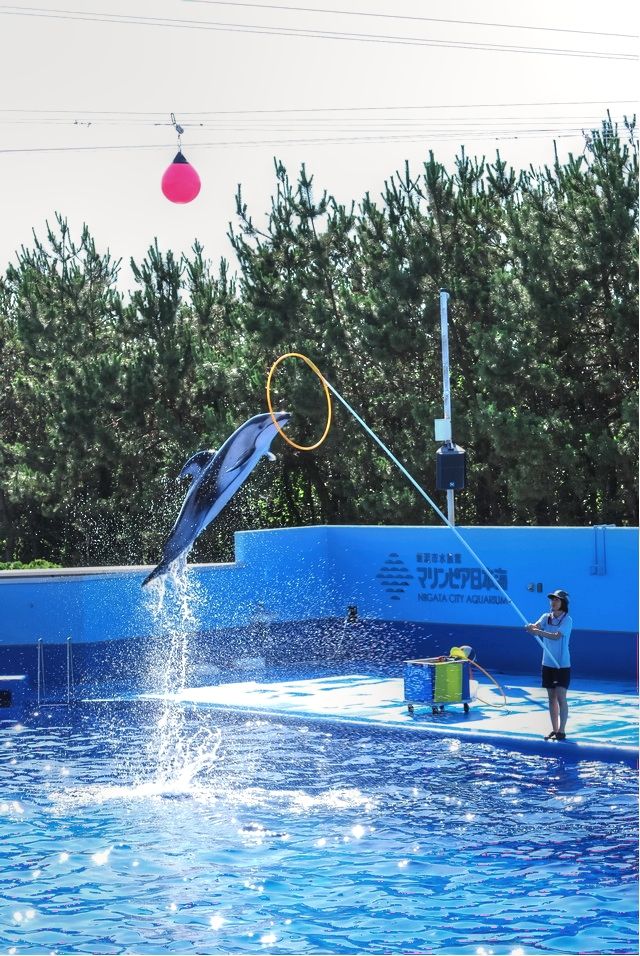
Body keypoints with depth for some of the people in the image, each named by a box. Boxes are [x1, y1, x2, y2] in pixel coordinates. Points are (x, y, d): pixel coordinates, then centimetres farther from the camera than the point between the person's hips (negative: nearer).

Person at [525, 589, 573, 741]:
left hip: (562, 665, -5)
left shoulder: (567, 620, -11)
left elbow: (556, 636, -25)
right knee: (552, 697, 10)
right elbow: (537, 626, -12)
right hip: (548, 663, 6)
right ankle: (554, 730, 17)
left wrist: (539, 632, -38)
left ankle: (561, 731, -5)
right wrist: (531, 628, -36)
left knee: (561, 697, -8)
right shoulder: (546, 617, 6)